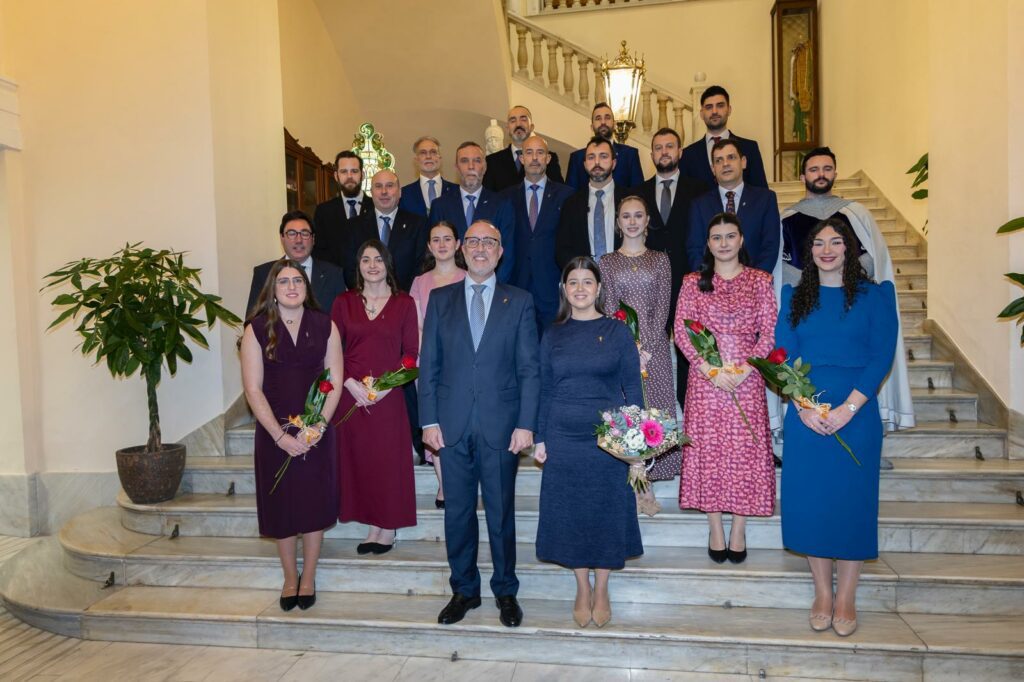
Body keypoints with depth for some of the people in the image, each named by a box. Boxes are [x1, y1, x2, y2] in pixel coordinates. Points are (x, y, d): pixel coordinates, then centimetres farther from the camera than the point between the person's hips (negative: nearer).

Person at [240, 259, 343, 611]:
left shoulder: (325, 326, 0)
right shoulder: (256, 330, -3)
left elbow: (335, 381, -1)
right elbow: (253, 389, -6)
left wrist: (317, 427, -12)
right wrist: (280, 435, -13)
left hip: (317, 431, 1)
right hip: (274, 433, 0)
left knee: (315, 502, 7)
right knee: (281, 504, 9)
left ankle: (308, 578, 25)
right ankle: (290, 578, 28)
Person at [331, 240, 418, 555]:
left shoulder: (404, 303, 2)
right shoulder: (344, 302, 7)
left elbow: (411, 351, 1)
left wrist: (387, 385, -12)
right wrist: (350, 383, -10)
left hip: (388, 396, -2)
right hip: (352, 394, 2)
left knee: (389, 457, 2)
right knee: (358, 457, 5)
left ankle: (388, 527, 17)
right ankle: (373, 525, 18)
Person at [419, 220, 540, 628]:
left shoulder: (519, 301, 4)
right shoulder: (440, 299, 8)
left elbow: (529, 368, 0)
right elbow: (428, 364, 6)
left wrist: (526, 424, -7)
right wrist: (429, 420, -1)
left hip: (501, 425, -1)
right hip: (453, 425, 2)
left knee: (501, 513, 8)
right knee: (457, 512, 10)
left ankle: (505, 591, 26)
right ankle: (464, 590, 27)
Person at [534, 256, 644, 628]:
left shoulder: (618, 331, 0)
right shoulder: (553, 335, 6)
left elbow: (633, 387, 1)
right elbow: (545, 390, 8)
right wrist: (540, 439, 4)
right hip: (563, 439, 2)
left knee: (606, 511, 7)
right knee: (570, 512, 7)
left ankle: (601, 590, 25)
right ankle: (583, 589, 26)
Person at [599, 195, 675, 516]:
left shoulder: (660, 260, 9)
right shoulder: (607, 262, 8)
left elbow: (663, 307, 1)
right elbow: (609, 308, 0)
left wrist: (647, 346, -11)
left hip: (654, 345, 1)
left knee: (653, 410, 1)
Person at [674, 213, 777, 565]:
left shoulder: (760, 281, 6)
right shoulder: (693, 283, 5)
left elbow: (770, 331, 1)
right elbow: (680, 331, -1)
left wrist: (743, 370, -12)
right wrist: (710, 371, -12)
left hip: (747, 379, 0)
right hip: (705, 378, 0)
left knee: (745, 448, 2)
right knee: (707, 448, 2)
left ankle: (739, 529, 14)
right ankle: (715, 529, 15)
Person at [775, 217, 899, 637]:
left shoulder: (873, 295, 3)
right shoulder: (795, 297, 10)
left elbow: (882, 357, -4)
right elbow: (784, 355, 2)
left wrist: (848, 408, -15)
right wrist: (803, 406, -11)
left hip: (857, 413, -2)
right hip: (805, 416, 2)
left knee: (852, 500, 2)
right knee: (808, 501, 4)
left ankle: (846, 598, 17)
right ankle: (821, 593, 20)